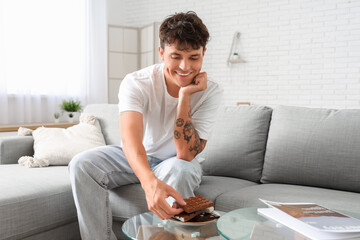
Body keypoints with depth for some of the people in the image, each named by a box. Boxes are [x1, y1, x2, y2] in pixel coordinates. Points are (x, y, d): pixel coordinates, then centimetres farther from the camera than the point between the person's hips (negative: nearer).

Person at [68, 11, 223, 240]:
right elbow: (130, 139, -38)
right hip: (136, 159, 1)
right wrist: (149, 181, -59)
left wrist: (185, 96, -31)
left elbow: (185, 154, -24)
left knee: (180, 169, -37)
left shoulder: (211, 92, -18)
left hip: (174, 162, 0)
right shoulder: (136, 83, -21)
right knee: (82, 164, -23)